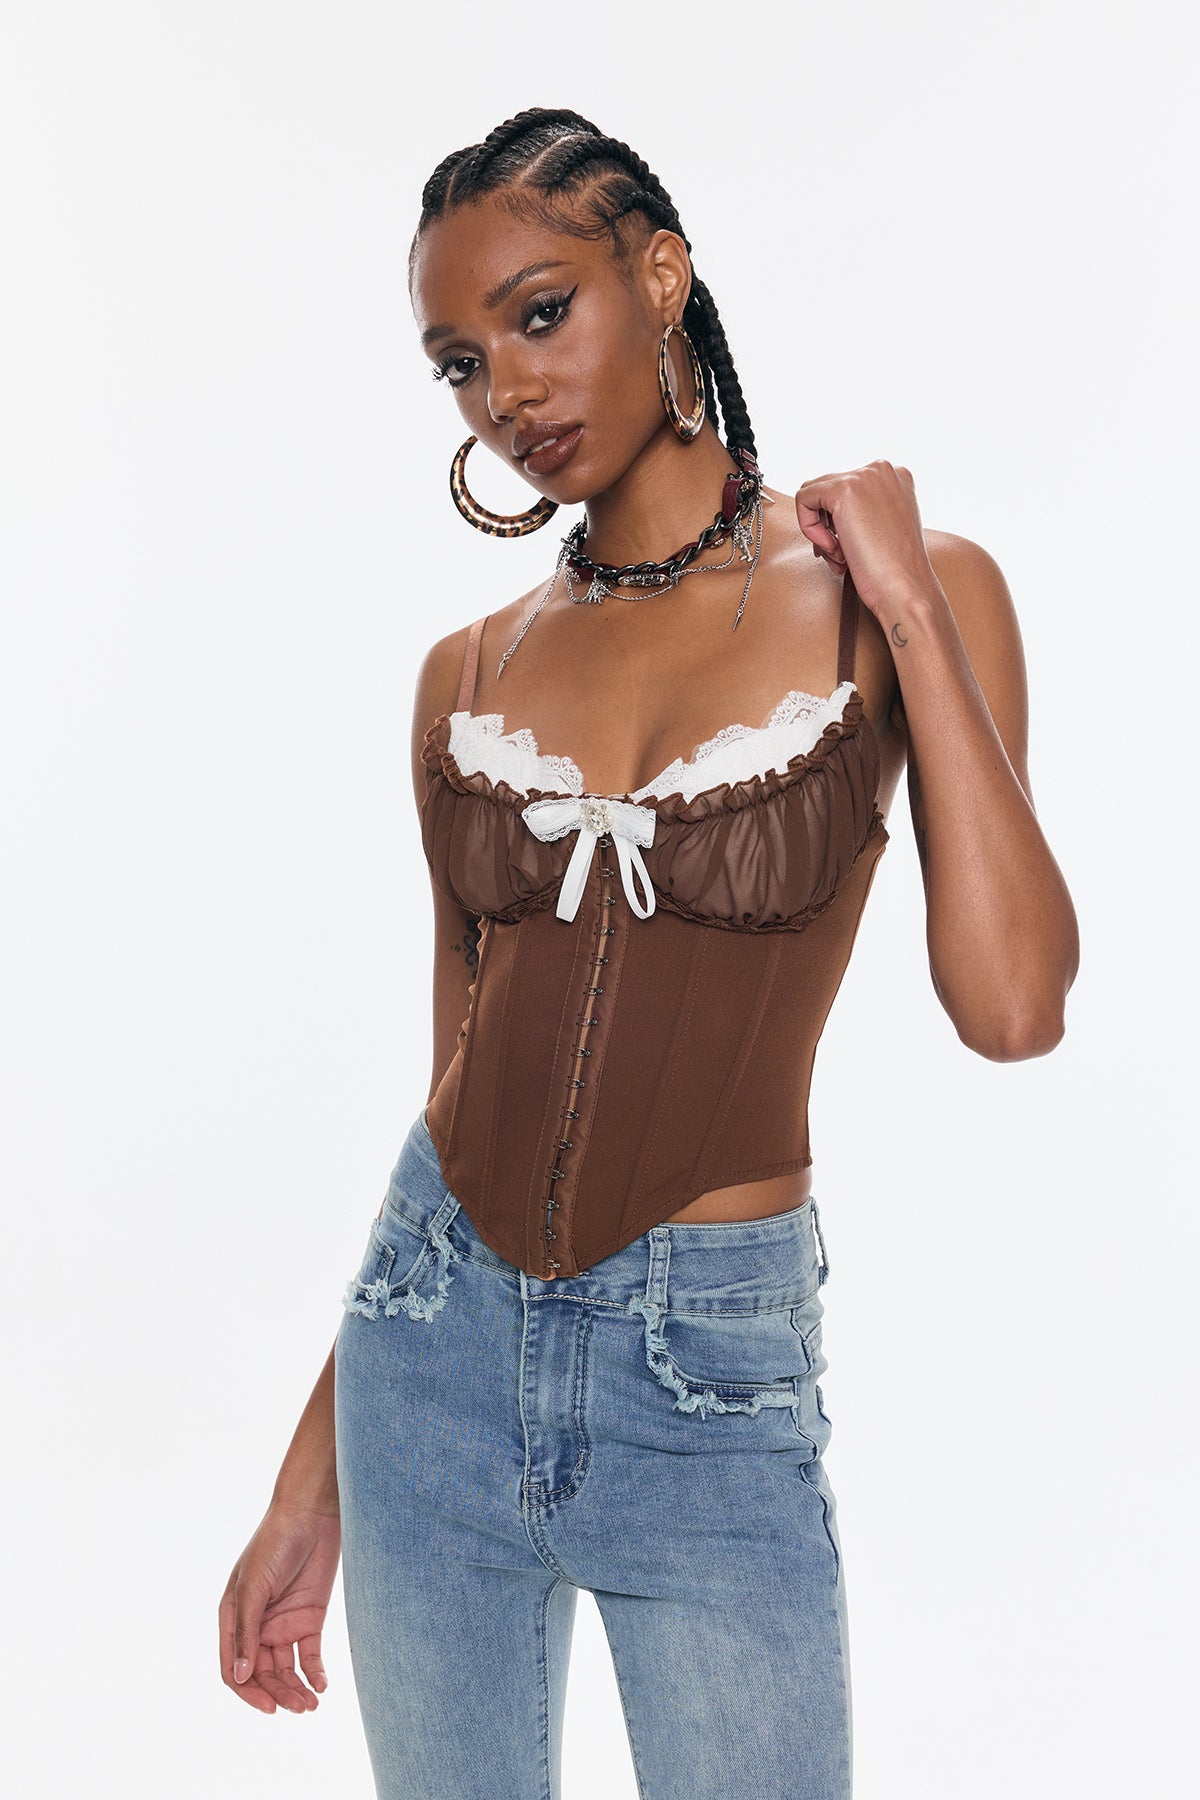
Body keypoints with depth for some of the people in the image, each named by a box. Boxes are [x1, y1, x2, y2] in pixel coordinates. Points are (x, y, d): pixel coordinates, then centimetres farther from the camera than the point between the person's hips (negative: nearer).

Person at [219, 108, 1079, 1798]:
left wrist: (907, 610, -13)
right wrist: (314, 1480, 11)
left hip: (712, 1381, -3)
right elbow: (466, 1079, 9)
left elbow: (1012, 1003, -18)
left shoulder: (895, 594, -4)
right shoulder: (471, 675, 5)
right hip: (438, 1338, 3)